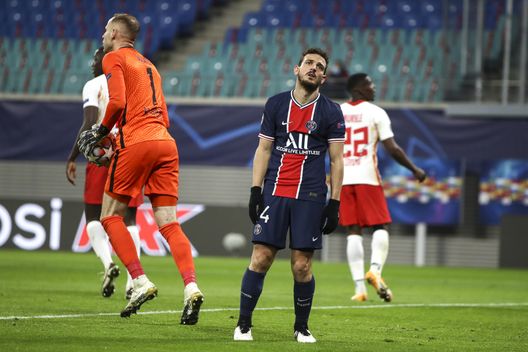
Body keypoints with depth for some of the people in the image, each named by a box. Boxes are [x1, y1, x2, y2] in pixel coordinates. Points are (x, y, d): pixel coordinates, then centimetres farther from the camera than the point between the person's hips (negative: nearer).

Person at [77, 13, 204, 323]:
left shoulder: (114, 58, 4)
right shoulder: (148, 65, 27)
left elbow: (117, 102, -12)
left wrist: (101, 133, 2)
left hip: (136, 143, -7)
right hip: (166, 143, 7)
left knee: (111, 217, 6)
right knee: (169, 223, 0)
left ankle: (140, 282, -6)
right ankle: (191, 287, -18)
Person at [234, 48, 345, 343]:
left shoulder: (331, 112, 3)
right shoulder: (276, 104, 8)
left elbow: (337, 160, 2)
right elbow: (263, 149, 10)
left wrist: (334, 203, -4)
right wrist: (256, 191, 2)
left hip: (310, 197, -1)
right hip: (275, 193, 1)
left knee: (302, 266, -2)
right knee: (261, 258, -5)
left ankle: (302, 327, 14)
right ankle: (244, 324, 5)